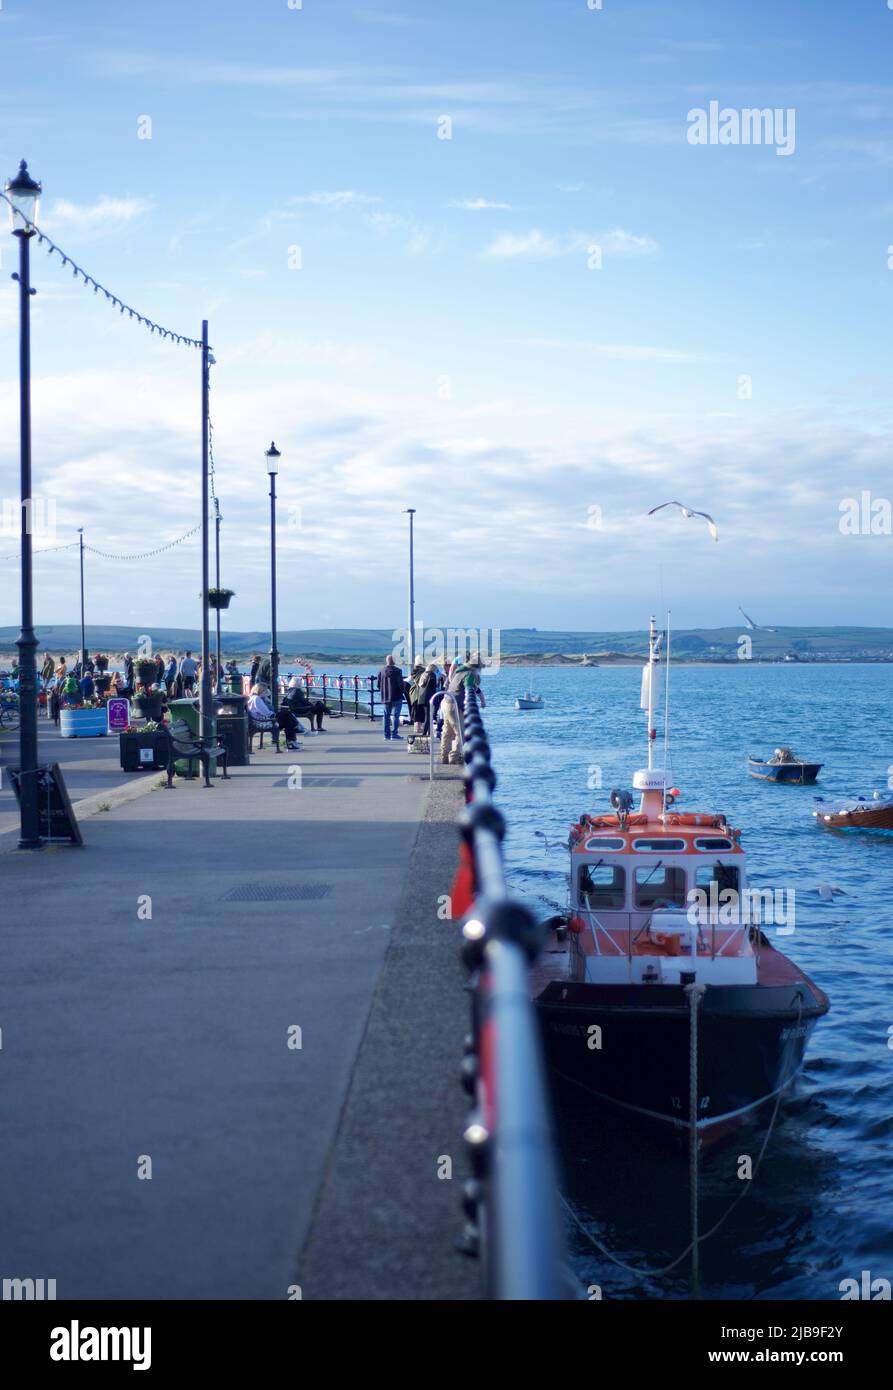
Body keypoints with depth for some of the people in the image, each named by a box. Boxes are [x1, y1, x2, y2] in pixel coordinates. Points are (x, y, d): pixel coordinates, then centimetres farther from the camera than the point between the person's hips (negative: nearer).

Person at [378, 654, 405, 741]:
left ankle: (387, 734, 13)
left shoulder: (381, 671, 3)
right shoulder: (397, 670, -12)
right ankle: (394, 733, -6)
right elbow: (400, 684, -13)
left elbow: (379, 685, 8)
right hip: (396, 697, -5)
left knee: (387, 716, 11)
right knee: (395, 715, -2)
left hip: (385, 697, 5)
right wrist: (402, 691, 5)